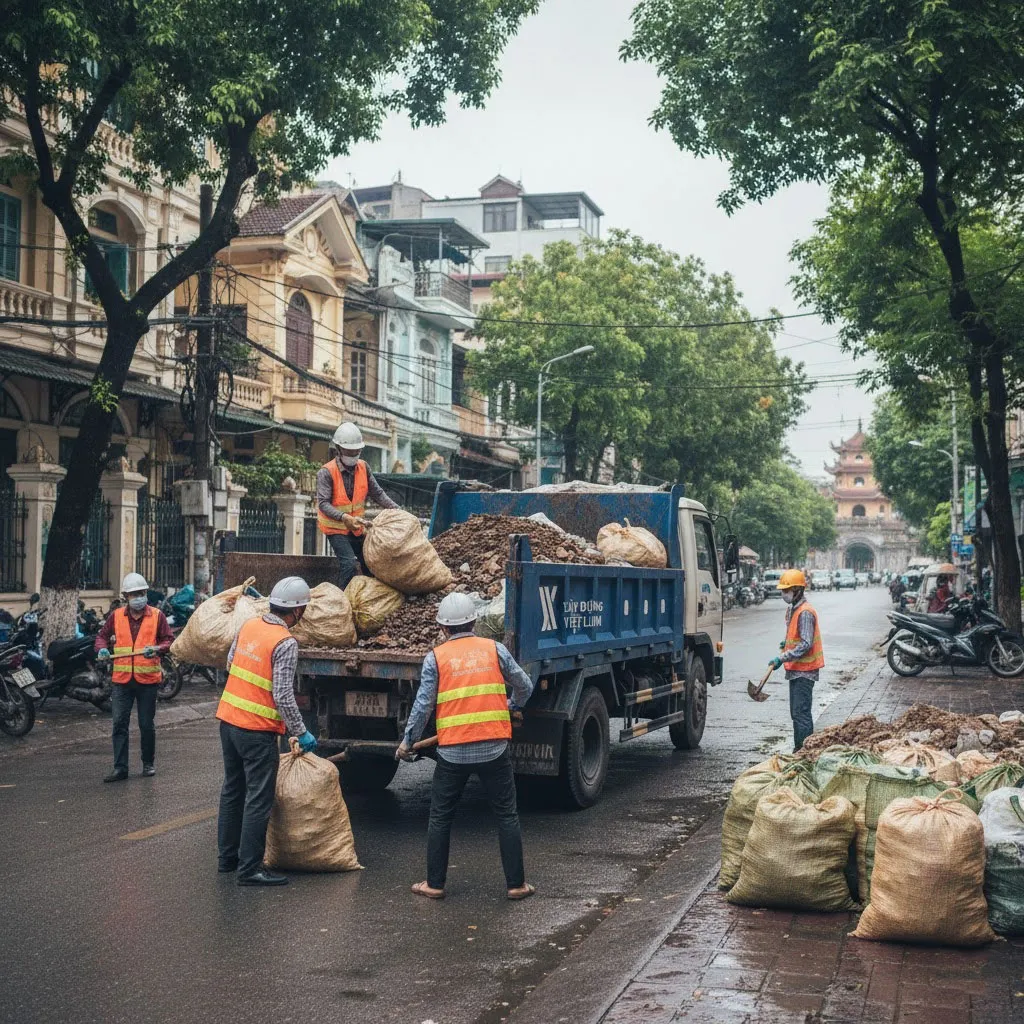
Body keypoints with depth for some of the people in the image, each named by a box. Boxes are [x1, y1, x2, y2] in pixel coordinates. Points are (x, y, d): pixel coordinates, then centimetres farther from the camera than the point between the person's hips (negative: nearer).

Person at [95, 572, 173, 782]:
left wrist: (157, 649, -20)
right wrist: (102, 648, -8)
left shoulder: (157, 616, 0)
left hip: (148, 679, -1)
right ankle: (120, 768, 4)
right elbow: (102, 635, 13)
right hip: (121, 679, 1)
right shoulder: (116, 616, 5)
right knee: (119, 724, -1)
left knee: (147, 725, 8)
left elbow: (169, 640, 0)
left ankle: (148, 763, 25)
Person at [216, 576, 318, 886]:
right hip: (258, 730, -8)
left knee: (232, 791, 18)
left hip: (228, 719, 8)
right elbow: (283, 697, -20)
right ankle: (249, 868, 2)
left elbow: (230, 663, 16)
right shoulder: (285, 643, -18)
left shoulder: (248, 626, 3)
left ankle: (227, 858, 28)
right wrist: (301, 732, -11)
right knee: (259, 800, 0)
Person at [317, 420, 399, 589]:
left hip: (357, 527, 6)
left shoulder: (363, 468, -2)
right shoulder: (326, 472, -18)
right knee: (349, 564, -19)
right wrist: (343, 517, -41)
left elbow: (377, 493, 0)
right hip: (336, 528, -6)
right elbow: (323, 503, -25)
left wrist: (395, 509, -14)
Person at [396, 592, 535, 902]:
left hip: (453, 751, -1)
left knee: (440, 818, 12)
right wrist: (513, 706, 32)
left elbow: (423, 704, -2)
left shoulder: (436, 657, 0)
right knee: (507, 816, 10)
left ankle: (434, 884, 17)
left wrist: (408, 740, 10)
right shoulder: (494, 649, 4)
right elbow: (525, 686, 11)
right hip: (494, 748, 1)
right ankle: (516, 884, 12)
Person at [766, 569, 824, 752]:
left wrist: (782, 658, -26)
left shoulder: (805, 612, -18)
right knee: (796, 712, 15)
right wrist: (787, 642, 11)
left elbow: (806, 644, -24)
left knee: (801, 713, -10)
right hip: (796, 669, 10)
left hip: (804, 670, -10)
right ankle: (799, 750, 23)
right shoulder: (792, 609, 13)